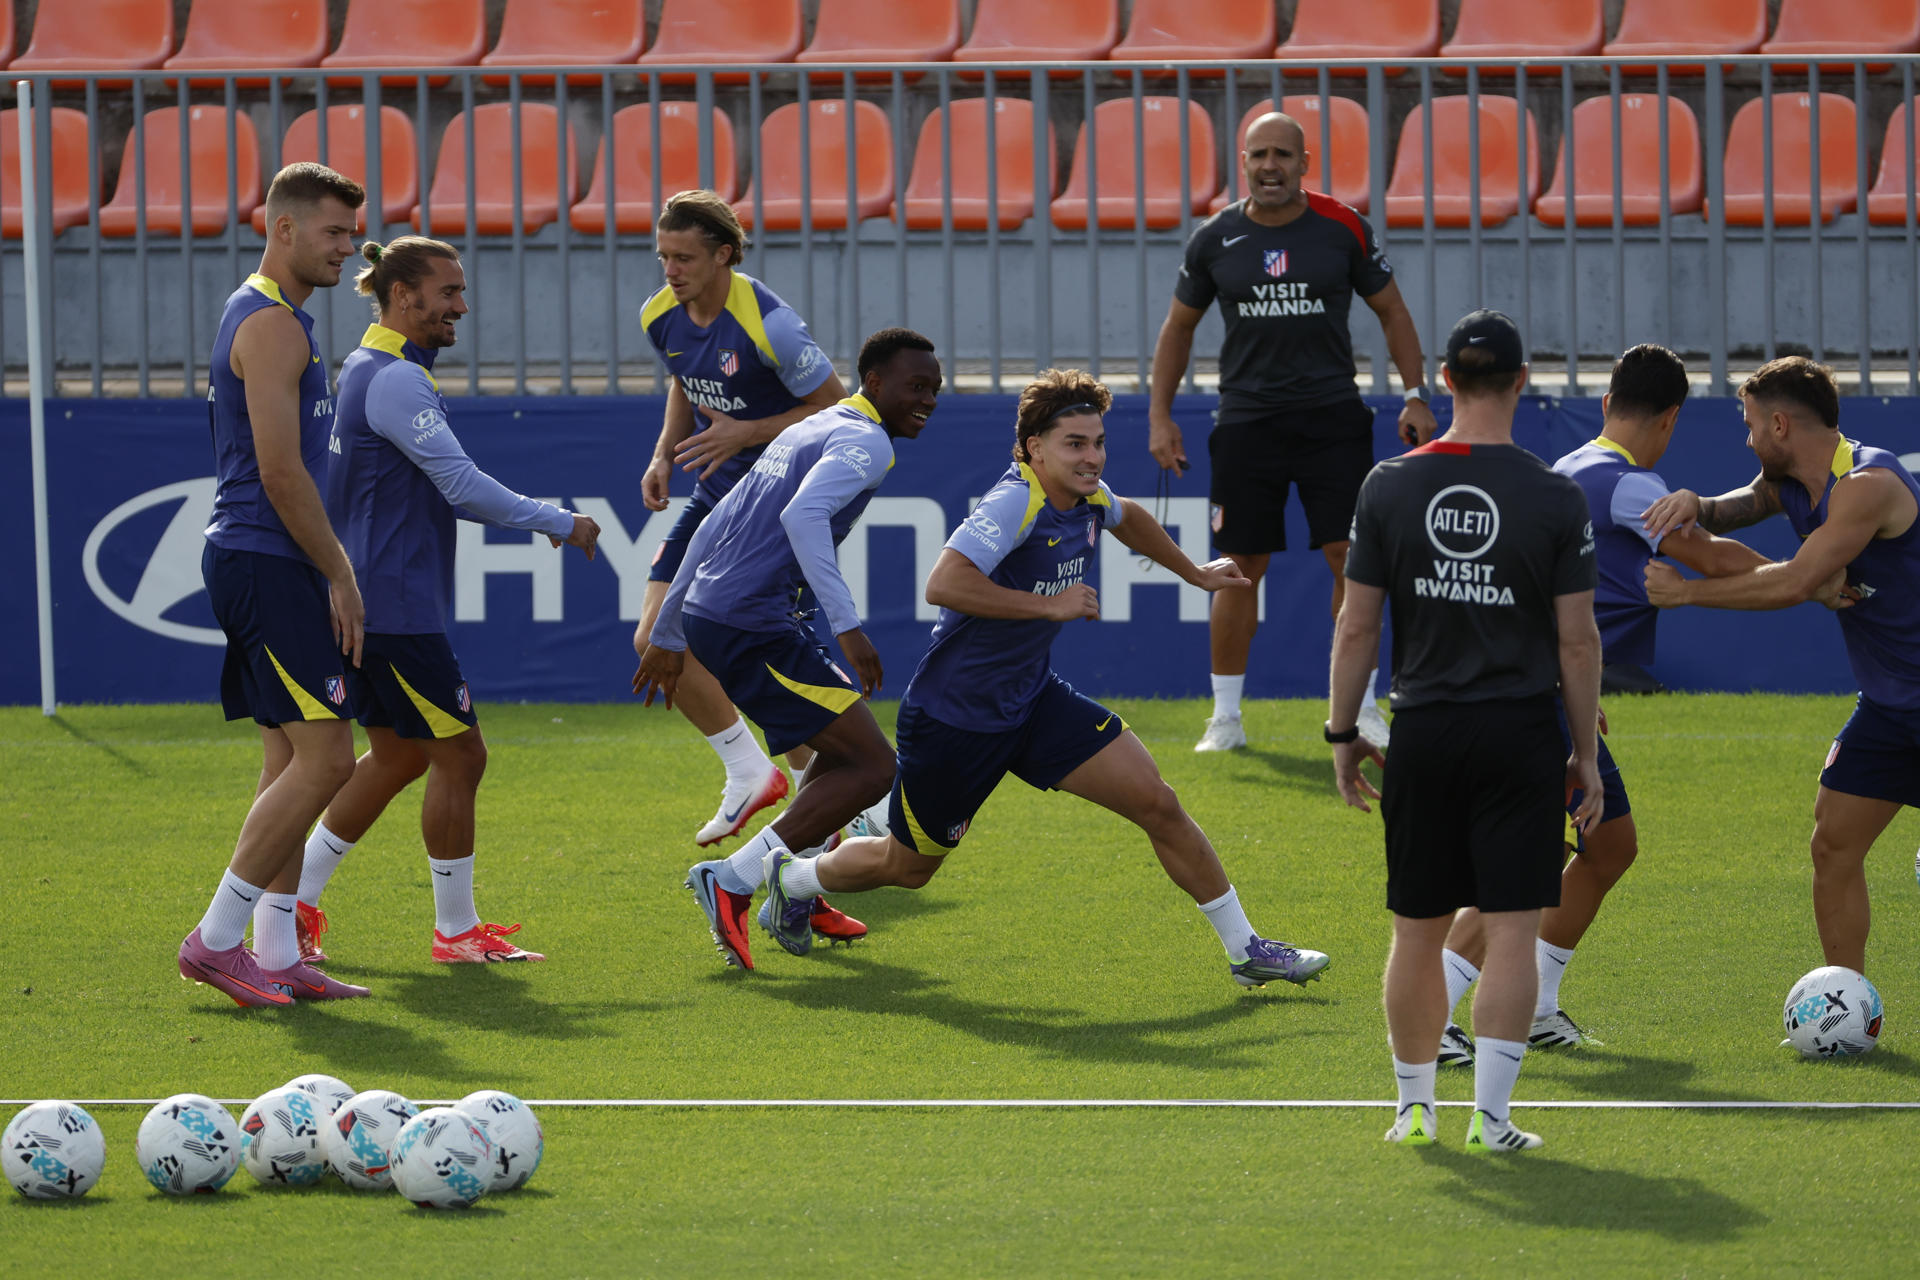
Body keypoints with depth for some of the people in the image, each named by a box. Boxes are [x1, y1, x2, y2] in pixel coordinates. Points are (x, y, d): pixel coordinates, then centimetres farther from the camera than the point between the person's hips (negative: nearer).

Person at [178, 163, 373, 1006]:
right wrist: (338, 575, -13)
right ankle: (217, 939, -9)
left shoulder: (273, 318, 19)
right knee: (324, 758, -11)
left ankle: (275, 956, 10)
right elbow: (280, 474, -19)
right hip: (265, 565, -11)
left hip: (263, 564, 11)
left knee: (291, 762, 10)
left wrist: (331, 564, 22)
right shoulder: (272, 327, -14)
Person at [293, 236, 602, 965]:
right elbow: (460, 483, -22)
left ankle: (294, 899, 19)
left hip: (367, 600, 11)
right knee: (458, 754, -3)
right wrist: (558, 523, -14)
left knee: (397, 754, 17)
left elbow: (433, 490, 23)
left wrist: (532, 517, 14)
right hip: (396, 607, -11)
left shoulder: (372, 371, 16)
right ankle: (456, 931, 4)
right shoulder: (395, 381, -17)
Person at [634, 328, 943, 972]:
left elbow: (713, 526, 27)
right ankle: (732, 880, -11)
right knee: (871, 766, -9)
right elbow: (803, 515, -27)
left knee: (845, 739, 26)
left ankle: (793, 899, 26)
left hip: (708, 610, 10)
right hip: (749, 625, -10)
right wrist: (846, 625, -31)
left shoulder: (809, 431, 24)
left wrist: (668, 633, 32)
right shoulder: (864, 441, -7)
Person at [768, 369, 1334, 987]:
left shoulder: (1087, 498, -1)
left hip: (1033, 701, 7)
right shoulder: (1017, 501, -27)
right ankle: (788, 880, 42)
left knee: (1157, 802, -6)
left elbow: (1127, 517, 26)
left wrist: (1196, 574, 35)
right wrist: (1051, 604, -35)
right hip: (953, 717, -7)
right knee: (906, 866, 13)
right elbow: (943, 584, -40)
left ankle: (1245, 949, 5)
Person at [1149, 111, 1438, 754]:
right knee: (1240, 567, 0)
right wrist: (1160, 417, 8)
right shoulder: (1215, 238, 3)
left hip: (1333, 416, -1)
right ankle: (1226, 716, 9)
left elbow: (1392, 312, 9)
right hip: (1247, 420, 1)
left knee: (1352, 556, -6)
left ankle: (1360, 707, 4)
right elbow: (1178, 327, 14)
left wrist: (1416, 396, 1)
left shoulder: (1343, 229, 0)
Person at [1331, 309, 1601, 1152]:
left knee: (1418, 933, 12)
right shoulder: (1556, 499, -5)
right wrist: (1587, 754, 5)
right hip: (1521, 734, -2)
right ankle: (1490, 1116, -3)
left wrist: (1343, 733, 11)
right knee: (1511, 930, 0)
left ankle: (1414, 1106, 21)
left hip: (1423, 733, 2)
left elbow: (1356, 627, 2)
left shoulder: (1389, 487, -1)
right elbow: (1578, 641, -3)